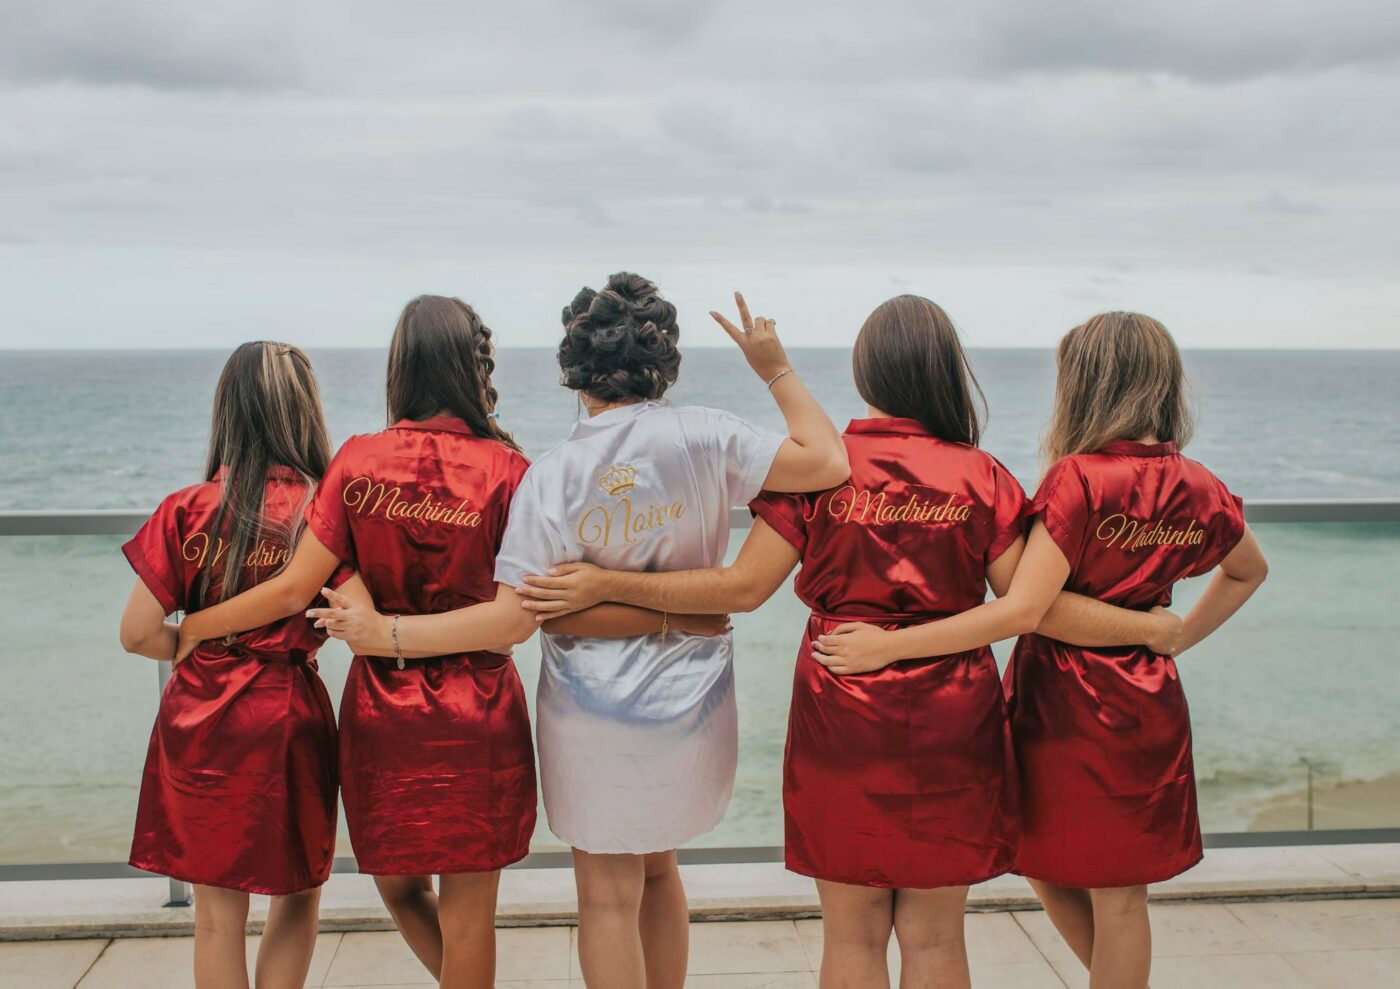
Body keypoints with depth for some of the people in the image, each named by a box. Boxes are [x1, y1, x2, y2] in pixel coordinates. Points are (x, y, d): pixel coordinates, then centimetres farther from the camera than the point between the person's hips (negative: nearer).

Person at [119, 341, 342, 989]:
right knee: (297, 899, 19)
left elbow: (138, 633, -7)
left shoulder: (186, 511, -6)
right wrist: (294, 635, 4)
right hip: (289, 719, -1)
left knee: (218, 916, 15)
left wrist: (206, 647, 10)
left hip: (200, 722, 2)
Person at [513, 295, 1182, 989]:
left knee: (851, 933, 13)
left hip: (841, 717, -1)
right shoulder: (981, 477, -3)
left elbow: (743, 587, -8)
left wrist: (605, 586, -3)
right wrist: (1158, 629, 11)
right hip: (950, 723, 1)